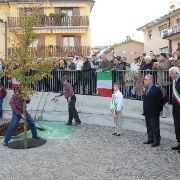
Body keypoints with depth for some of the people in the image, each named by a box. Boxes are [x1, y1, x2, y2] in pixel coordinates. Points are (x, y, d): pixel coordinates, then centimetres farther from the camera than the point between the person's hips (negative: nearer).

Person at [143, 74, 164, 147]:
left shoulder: (156, 89, -14)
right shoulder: (146, 89, 11)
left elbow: (161, 101, -13)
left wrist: (159, 110, -9)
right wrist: (145, 109, 13)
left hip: (154, 113, -8)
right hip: (147, 113, 8)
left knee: (155, 128, 2)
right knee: (149, 127, 16)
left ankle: (157, 141, 12)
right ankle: (150, 139, 28)